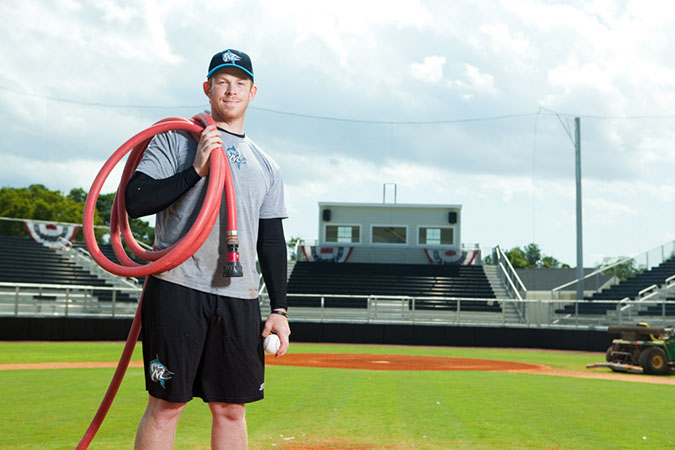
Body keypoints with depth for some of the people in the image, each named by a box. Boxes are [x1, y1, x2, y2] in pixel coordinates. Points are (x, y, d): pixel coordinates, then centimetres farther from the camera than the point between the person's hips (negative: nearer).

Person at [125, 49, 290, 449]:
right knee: (166, 404, -3)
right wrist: (196, 170, -13)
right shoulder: (176, 139, 6)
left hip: (240, 298, 4)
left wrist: (280, 309, 9)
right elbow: (135, 201, -5)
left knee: (232, 408, 6)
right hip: (178, 286, -4)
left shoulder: (267, 167, 18)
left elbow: (272, 241, 16)